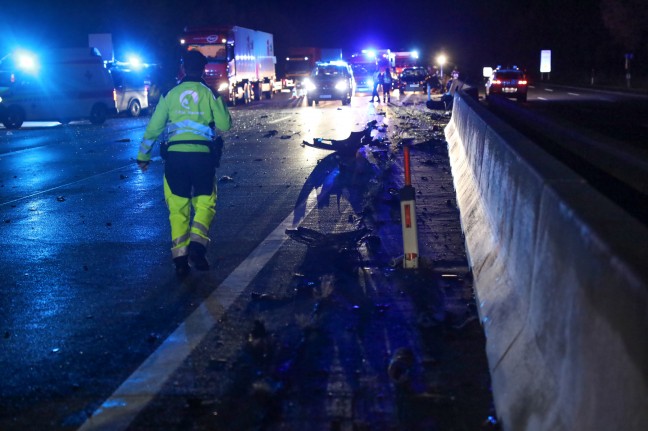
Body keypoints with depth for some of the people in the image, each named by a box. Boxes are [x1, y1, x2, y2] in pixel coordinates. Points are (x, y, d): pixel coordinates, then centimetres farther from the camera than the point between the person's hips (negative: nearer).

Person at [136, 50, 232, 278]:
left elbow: (153, 128, 7)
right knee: (205, 202, 10)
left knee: (178, 208, 9)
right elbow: (225, 125, 0)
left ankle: (180, 258, 8)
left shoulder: (170, 94, 8)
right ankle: (197, 244, -12)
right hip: (203, 155, -1)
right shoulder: (210, 93, 3)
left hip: (175, 156, 1)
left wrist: (143, 156, 16)